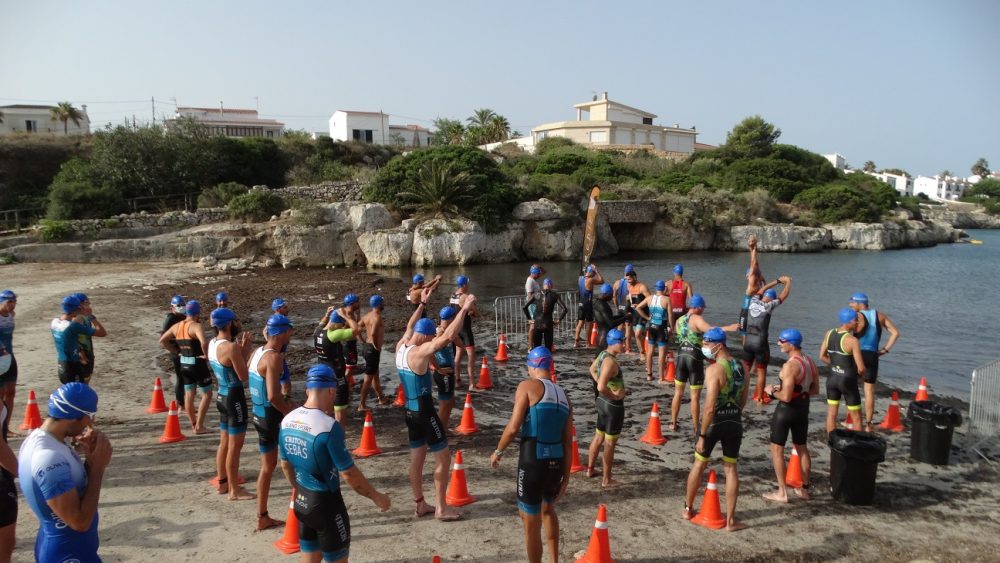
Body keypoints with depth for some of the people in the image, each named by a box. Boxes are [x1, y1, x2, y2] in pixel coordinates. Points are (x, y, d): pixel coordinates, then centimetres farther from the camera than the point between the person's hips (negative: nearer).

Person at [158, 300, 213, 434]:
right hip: (198, 364, -7)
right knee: (207, 394, 5)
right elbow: (204, 342, -37)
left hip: (184, 364, 7)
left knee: (189, 394, 16)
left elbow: (162, 340, 15)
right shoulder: (196, 326, -19)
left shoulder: (177, 326, 5)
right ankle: (199, 426, 3)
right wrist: (206, 355, -20)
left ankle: (193, 424, 24)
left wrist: (176, 352, 13)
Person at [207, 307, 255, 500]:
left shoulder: (212, 344, 5)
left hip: (222, 396, 9)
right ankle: (235, 490, 8)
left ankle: (223, 483, 31)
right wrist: (245, 351, -12)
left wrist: (242, 350, 4)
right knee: (235, 446, 0)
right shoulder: (231, 347, -23)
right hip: (234, 398, -9)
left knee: (224, 443, 20)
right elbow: (244, 377, -19)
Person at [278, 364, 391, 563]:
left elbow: (285, 465, 10)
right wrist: (376, 497, -7)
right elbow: (349, 473, -20)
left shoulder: (287, 421, -3)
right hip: (326, 504, -7)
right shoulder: (329, 426, -24)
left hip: (301, 502, 7)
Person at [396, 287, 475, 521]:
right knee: (443, 456, 2)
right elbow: (448, 336, -34)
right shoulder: (419, 352, -23)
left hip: (410, 410, 9)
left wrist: (422, 303, 30)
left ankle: (420, 505, 26)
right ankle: (442, 508, 8)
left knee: (417, 457, 17)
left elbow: (410, 327, 23)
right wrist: (465, 309, -30)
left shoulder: (401, 347, 2)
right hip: (424, 411, -9)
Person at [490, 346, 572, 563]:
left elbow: (513, 428, -13)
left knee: (531, 523, 9)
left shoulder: (528, 386, -6)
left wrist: (498, 452, 3)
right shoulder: (564, 396, 12)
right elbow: (568, 443, 11)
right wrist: (565, 478, 17)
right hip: (556, 462, 7)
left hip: (533, 461, -7)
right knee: (548, 509, 31)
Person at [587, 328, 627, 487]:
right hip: (614, 405, -9)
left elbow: (592, 369, 24)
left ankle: (590, 469, 36)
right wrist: (614, 396, -19)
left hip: (602, 401, 9)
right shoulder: (610, 361, -27)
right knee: (610, 443, 3)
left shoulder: (603, 354, 3)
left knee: (599, 437, 22)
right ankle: (607, 480, 14)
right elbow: (601, 387, -35)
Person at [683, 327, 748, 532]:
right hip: (735, 423, 5)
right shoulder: (740, 367, 2)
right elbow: (743, 400, 11)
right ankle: (730, 520, 15)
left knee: (699, 464, 15)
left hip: (714, 422, -5)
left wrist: (702, 436, -17)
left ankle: (688, 509, 30)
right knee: (730, 469, 13)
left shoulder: (714, 370, -20)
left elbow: (710, 408, -23)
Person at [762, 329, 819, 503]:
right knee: (802, 447, 22)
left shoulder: (790, 366, -25)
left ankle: (782, 492, 10)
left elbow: (786, 397, -26)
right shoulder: (810, 361, 1)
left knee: (777, 449, 6)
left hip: (786, 410, -8)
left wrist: (773, 391, -9)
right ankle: (805, 488, 33)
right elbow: (815, 390, 10)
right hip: (803, 408, 8)